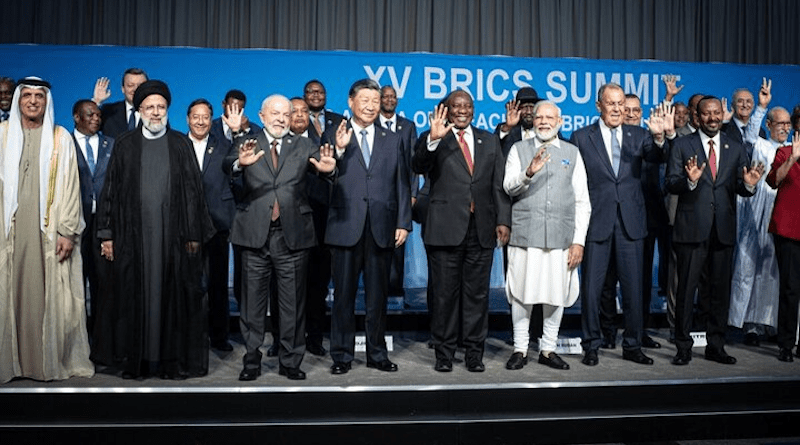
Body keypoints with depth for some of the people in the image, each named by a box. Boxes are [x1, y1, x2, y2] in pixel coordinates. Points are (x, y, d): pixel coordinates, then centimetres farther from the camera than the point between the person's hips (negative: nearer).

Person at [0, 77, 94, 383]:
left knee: (50, 295, 0)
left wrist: (68, 231, -5)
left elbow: (70, 186, 2)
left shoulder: (60, 138, 6)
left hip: (48, 229, -1)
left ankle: (51, 360, 9)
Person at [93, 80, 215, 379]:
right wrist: (107, 234, 2)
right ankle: (133, 359, 16)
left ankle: (173, 359, 12)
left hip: (172, 234, -1)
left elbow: (193, 190, 3)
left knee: (173, 295, 2)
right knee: (134, 296, 5)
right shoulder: (125, 145, 9)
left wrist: (194, 233, -3)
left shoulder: (180, 144, 7)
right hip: (133, 234, 1)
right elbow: (111, 191, 8)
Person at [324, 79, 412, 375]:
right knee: (344, 295, 6)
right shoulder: (334, 136, 5)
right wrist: (339, 150, -21)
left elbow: (401, 184, 10)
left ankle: (377, 354, 22)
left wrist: (403, 223, 2)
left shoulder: (392, 140, 13)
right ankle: (342, 355, 18)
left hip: (382, 229, 2)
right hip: (346, 227, -2)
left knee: (378, 295, 10)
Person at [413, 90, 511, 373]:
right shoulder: (436, 141, 4)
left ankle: (474, 352, 19)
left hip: (481, 229, 3)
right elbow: (418, 166, -14)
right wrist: (433, 140, -29)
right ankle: (444, 353, 16)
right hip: (445, 229, -3)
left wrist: (503, 220, 1)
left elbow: (499, 184, 10)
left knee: (477, 293, 8)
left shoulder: (490, 141, 14)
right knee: (444, 293, 4)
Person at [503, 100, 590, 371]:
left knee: (556, 295, 6)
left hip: (561, 237, 2)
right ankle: (520, 349, 14)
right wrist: (529, 173, -25)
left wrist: (579, 241, 0)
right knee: (522, 294, 1)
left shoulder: (572, 153, 12)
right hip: (525, 236, -1)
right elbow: (509, 187, -5)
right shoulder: (519, 149, 9)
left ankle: (548, 349, 20)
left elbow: (582, 202, 8)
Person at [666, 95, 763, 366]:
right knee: (687, 289, 0)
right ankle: (683, 347, 11)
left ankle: (716, 346, 23)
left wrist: (749, 184, -17)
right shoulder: (682, 145, 3)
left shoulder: (735, 149, 12)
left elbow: (740, 189, 6)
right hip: (692, 229, -3)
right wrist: (690, 180, -25)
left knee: (721, 289, 10)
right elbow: (671, 185, -5)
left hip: (724, 229, 4)